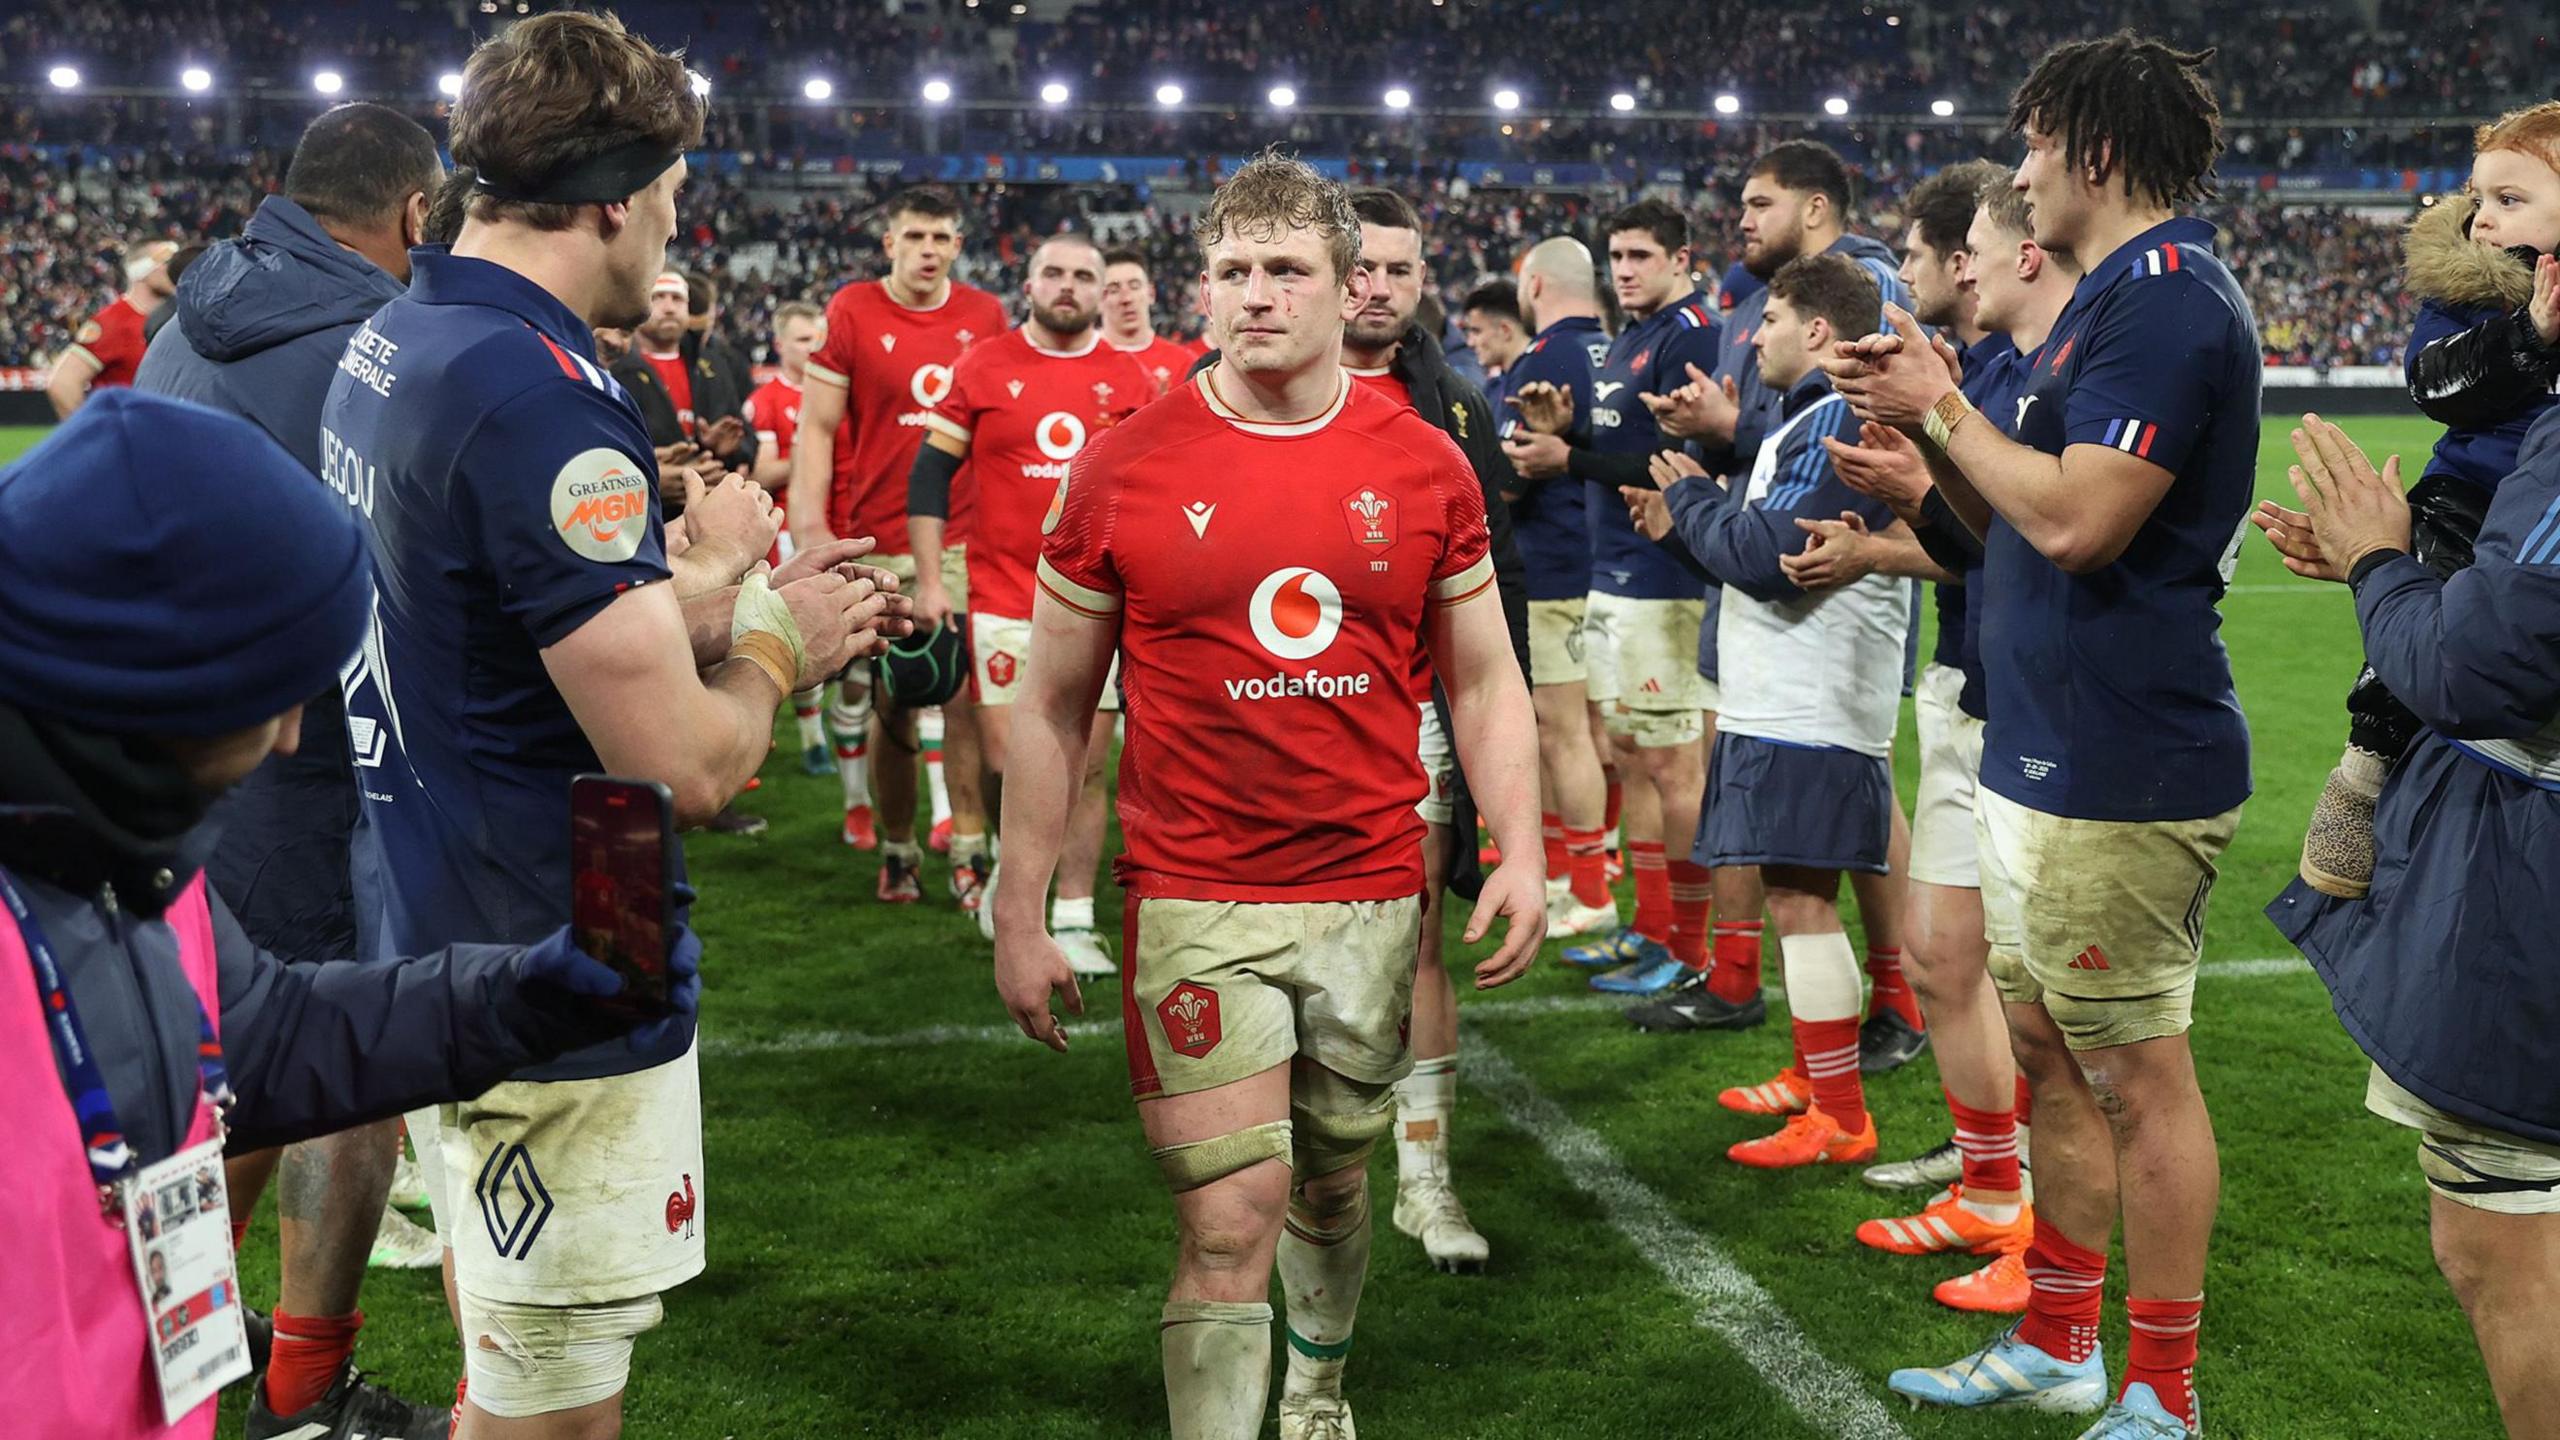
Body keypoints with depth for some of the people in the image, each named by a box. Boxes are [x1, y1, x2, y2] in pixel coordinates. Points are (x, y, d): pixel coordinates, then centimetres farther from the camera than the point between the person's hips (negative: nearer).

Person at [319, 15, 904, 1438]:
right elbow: (686, 764, -25)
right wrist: (774, 641, -6)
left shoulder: (389, 345, 6)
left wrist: (701, 590, 16)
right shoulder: (543, 398, -25)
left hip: (431, 937, 10)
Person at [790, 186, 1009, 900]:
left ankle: (970, 854, 4)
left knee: (965, 700, -3)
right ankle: (897, 850, 18)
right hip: (877, 542, -1)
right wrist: (811, 524, -9)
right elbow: (817, 428, 0)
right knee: (891, 705, 5)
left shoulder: (986, 316, 8)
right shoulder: (851, 313, -1)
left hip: (967, 540, 2)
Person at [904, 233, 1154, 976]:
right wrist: (929, 581, -1)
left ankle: (1073, 921, 12)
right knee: (1006, 762, -1)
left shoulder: (1131, 379, 7)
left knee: (1085, 768, 2)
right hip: (1003, 601, -1)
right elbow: (930, 474, 4)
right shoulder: (984, 367, 2)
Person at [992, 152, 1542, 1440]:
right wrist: (1019, 914, 0)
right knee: (1230, 1219, -6)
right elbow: (1053, 709, 1)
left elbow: (1484, 681, 9)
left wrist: (1520, 851, -3)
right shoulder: (1123, 472, -4)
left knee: (1331, 1179, 20)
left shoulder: (1425, 467, 1)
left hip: (1374, 892, 3)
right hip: (1195, 900, -2)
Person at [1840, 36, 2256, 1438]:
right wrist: (1925, 425, 6)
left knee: (2136, 1073, 0)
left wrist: (1947, 410, -12)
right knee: (2050, 1052, 17)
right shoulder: (2114, 297, 17)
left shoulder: (2165, 296, -16)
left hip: (2118, 775, -10)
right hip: (2043, 756, 10)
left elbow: (2078, 522, -25)